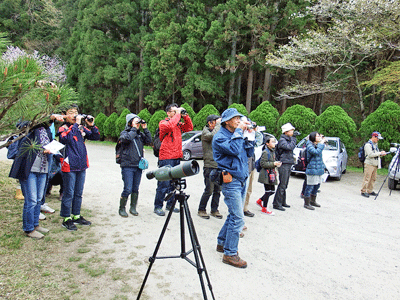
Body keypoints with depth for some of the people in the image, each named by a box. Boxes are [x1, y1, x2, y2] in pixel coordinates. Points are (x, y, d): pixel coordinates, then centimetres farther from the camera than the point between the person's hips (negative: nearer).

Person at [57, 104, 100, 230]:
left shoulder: (82, 128, 10)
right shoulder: (63, 128, -5)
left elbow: (96, 137, 10)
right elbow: (66, 138, -26)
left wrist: (92, 126, -5)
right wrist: (76, 124, -22)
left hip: (81, 165, 6)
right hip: (69, 166, -6)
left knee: (78, 193, 15)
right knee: (69, 193, 0)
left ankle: (76, 216, 27)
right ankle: (66, 219, 13)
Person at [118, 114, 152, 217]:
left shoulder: (140, 134, 13)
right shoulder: (124, 133, 0)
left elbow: (149, 141, 2)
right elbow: (127, 138, -22)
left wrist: (145, 129, -1)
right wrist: (134, 128, -13)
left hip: (138, 166, 5)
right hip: (127, 166, -5)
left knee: (135, 188, 11)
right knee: (128, 189, -6)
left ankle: (133, 208, 25)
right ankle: (122, 209, 10)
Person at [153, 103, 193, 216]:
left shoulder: (178, 124, 15)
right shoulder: (163, 123, -4)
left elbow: (189, 128, 16)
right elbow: (170, 126, -24)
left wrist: (185, 116, 5)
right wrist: (177, 114, -15)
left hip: (177, 157, 7)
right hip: (166, 158, -7)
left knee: (174, 183, 12)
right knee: (164, 184, -6)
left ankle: (170, 204, 24)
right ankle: (158, 207, 5)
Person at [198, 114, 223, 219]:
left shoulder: (218, 132, 18)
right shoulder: (205, 132, -4)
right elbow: (213, 135, -25)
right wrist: (218, 124, -12)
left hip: (219, 166, 7)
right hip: (210, 166, -7)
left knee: (217, 190, 9)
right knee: (209, 190, -5)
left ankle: (214, 210, 21)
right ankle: (201, 210, 10)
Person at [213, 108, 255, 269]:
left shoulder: (236, 135, 14)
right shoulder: (220, 136, -9)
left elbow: (249, 153, 13)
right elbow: (234, 149, -25)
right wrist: (239, 131, -16)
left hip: (242, 180, 8)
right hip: (231, 181, -8)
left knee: (234, 215, 16)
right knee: (237, 218, -9)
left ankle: (222, 243, 32)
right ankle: (230, 254, 1)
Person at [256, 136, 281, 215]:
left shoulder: (272, 152, 15)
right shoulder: (265, 152, -14)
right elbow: (262, 163, -19)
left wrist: (276, 163, 8)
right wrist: (273, 164, -21)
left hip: (272, 174, 9)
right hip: (266, 175, -9)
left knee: (272, 191, 13)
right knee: (268, 191, -3)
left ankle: (260, 201, 30)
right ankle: (264, 208, 11)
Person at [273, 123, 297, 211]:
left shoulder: (289, 139, 17)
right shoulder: (282, 140, -11)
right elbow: (289, 147, -24)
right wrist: (293, 139, -10)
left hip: (288, 164, 9)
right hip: (284, 165, -9)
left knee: (285, 185, 13)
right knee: (282, 185, -8)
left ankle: (282, 202, 22)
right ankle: (277, 204, -3)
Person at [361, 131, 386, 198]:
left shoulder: (375, 144, 18)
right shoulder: (368, 145, -10)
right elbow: (370, 155, -20)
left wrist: (382, 154, 5)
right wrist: (380, 153, -15)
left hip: (375, 164, 9)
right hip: (369, 164, -9)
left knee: (373, 178, 10)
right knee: (367, 178, -8)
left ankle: (370, 191, 17)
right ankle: (363, 191, -3)